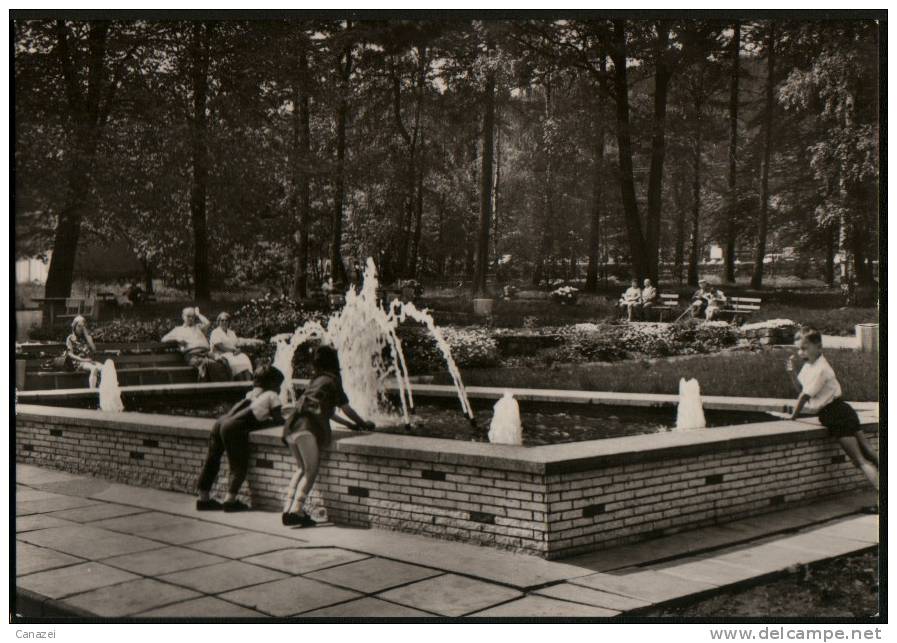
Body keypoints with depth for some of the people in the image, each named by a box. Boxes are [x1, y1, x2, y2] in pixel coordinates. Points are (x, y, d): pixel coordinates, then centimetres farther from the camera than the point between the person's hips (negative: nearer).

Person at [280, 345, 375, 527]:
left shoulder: (316, 380, 30)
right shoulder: (332, 380, 9)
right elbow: (346, 408, 15)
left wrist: (347, 423, 47)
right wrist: (363, 424, 29)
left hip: (291, 426, 8)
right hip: (308, 427, -7)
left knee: (302, 468, 17)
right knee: (311, 471, -6)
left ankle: (288, 510, 11)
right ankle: (296, 511, -17)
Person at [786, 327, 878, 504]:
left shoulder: (820, 369, -19)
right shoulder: (809, 365, 9)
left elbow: (805, 395, -18)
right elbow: (801, 388, 15)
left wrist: (793, 416, -7)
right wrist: (792, 372, 0)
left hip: (837, 415, -10)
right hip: (842, 413, 10)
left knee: (860, 460, -9)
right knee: (868, 454, 11)